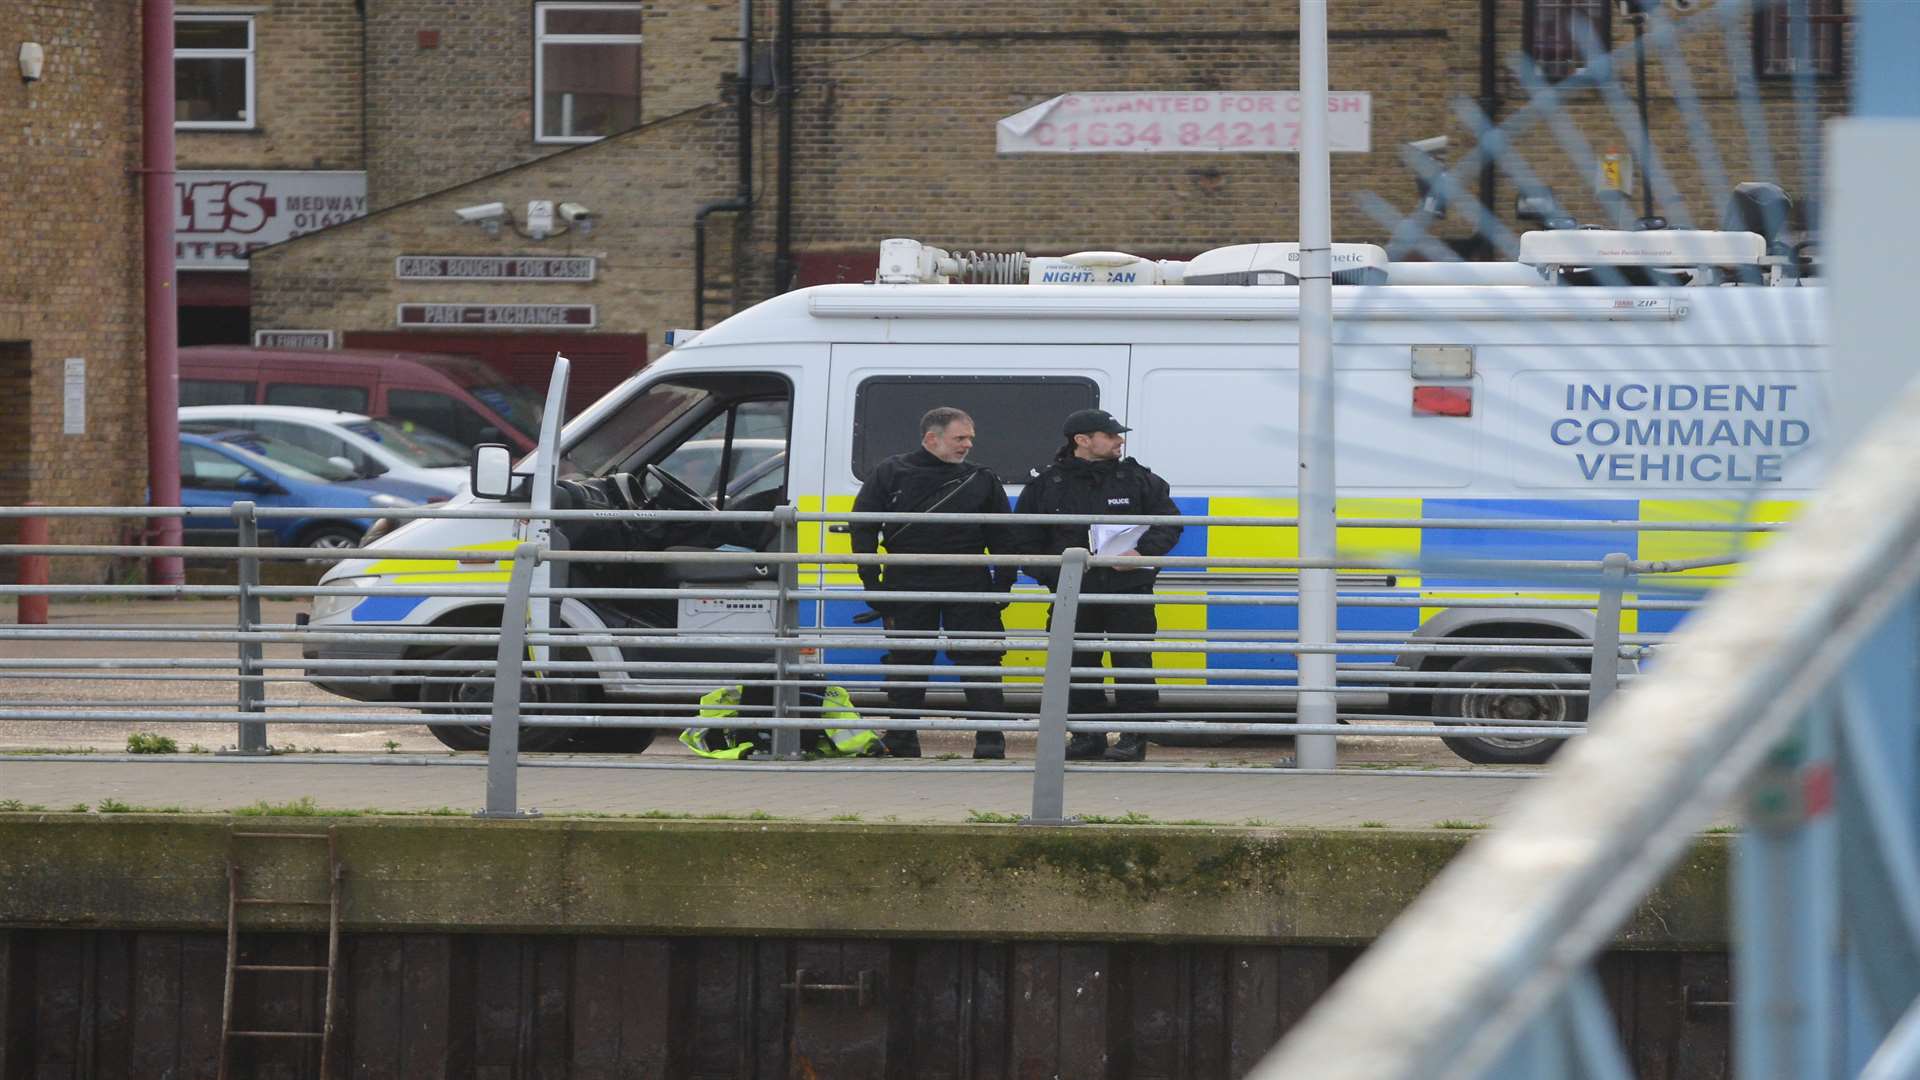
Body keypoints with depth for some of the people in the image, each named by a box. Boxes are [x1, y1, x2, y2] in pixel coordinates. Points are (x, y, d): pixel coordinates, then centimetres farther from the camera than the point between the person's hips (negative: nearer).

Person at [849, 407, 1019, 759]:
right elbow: (863, 529, 5)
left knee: (979, 661, -5)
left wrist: (1002, 584, 4)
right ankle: (902, 740, 13)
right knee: (906, 663, 4)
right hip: (908, 585, -1)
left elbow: (1002, 538, 14)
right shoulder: (891, 474, 4)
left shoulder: (982, 480, 10)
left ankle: (991, 740, -4)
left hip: (968, 587, 1)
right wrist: (872, 583, -2)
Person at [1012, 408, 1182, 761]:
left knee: (1132, 666, -4)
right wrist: (1049, 573, -2)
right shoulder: (1047, 484, 4)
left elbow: (1168, 523, 6)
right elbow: (1025, 539, 10)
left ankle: (1134, 738, 4)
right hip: (1073, 594, 1)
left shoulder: (1138, 479, 5)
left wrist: (1142, 552, -11)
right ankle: (1086, 738, 15)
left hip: (1129, 590, -1)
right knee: (1076, 667, 5)